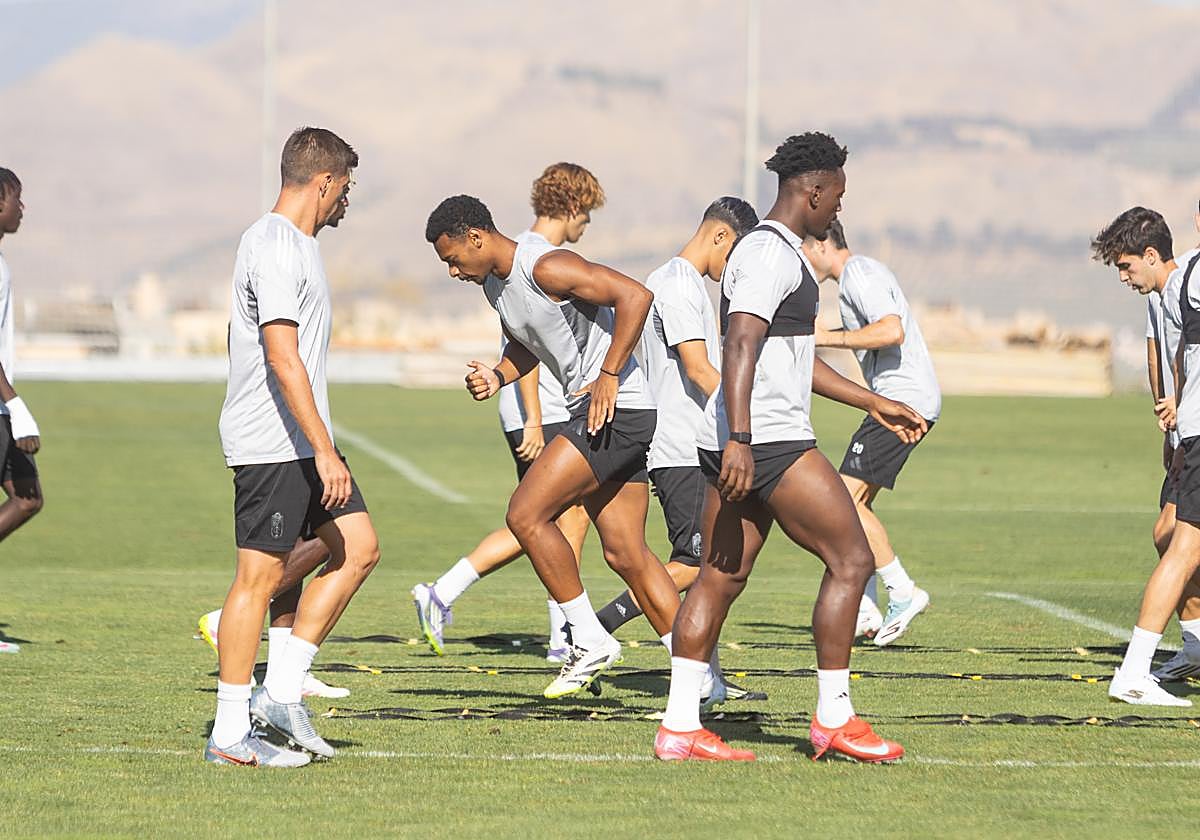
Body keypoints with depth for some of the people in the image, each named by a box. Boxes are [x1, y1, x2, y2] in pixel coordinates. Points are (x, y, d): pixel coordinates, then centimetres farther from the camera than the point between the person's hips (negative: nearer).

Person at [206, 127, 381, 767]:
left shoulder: (288, 243, 17)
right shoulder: (278, 249, -16)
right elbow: (283, 358, -23)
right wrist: (323, 450, -26)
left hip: (299, 443, 10)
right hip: (273, 444, -10)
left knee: (358, 548, 7)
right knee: (260, 575, -6)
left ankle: (280, 690, 8)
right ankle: (230, 733, -1)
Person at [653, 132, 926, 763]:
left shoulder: (772, 250, 23)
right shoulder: (771, 254, -12)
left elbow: (793, 356, 32)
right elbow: (741, 347, -23)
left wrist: (874, 403, 33)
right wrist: (740, 440, -30)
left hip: (743, 443, 11)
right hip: (767, 440, -11)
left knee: (720, 577, 8)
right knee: (851, 558, -5)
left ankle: (679, 727, 5)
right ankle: (833, 717, -2)